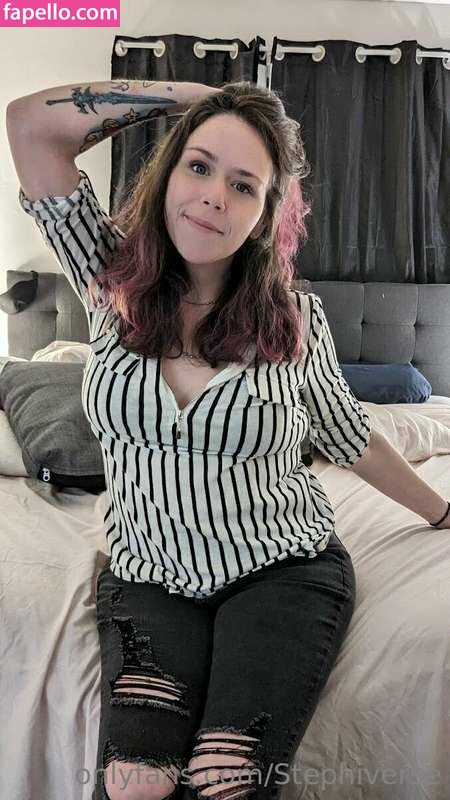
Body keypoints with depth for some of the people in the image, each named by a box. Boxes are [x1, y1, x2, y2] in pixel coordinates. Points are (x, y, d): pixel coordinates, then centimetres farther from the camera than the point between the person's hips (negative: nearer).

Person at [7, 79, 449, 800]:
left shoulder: (298, 317, -4)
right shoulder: (111, 281, -2)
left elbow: (347, 438, 11)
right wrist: (191, 94, -4)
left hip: (283, 571, 0)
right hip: (148, 579, 1)